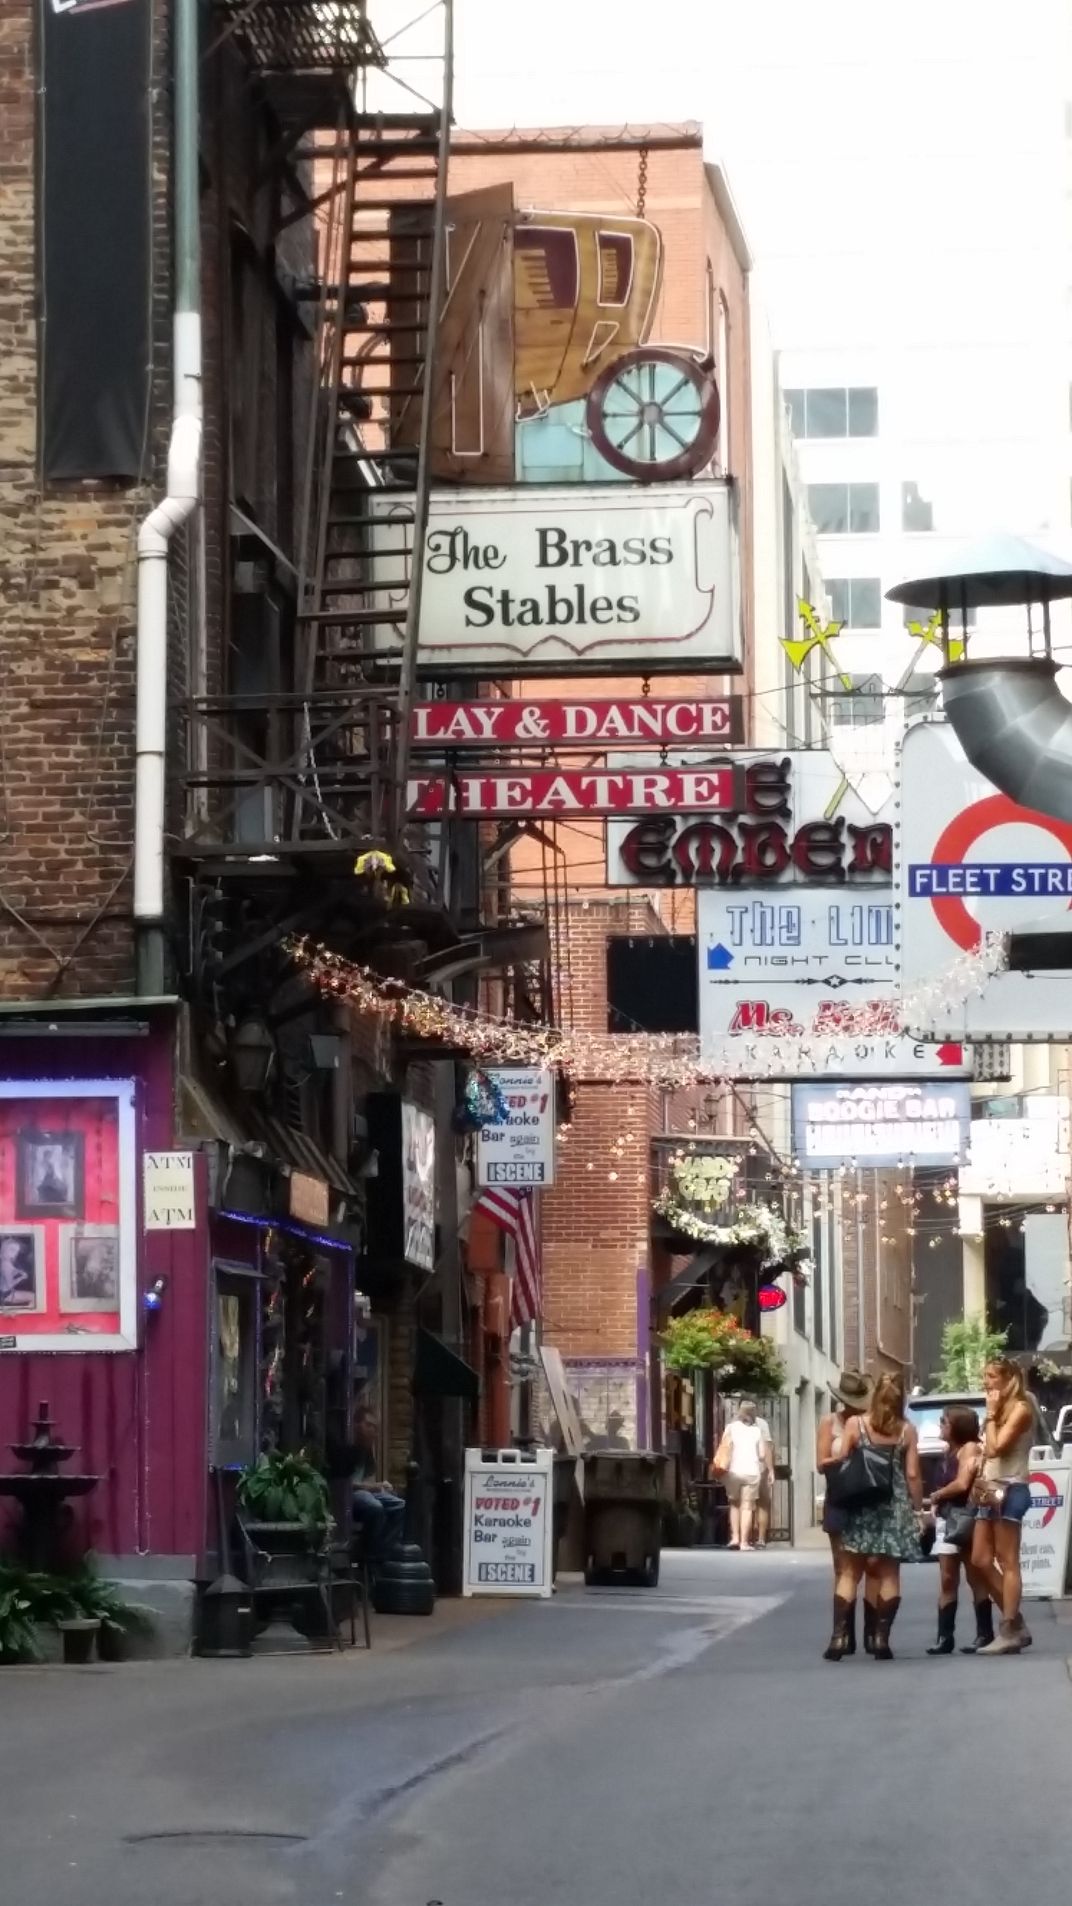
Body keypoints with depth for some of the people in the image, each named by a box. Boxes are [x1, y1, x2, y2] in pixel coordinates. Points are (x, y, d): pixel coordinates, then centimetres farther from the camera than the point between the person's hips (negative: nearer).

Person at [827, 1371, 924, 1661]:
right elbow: (912, 1475, -3)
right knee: (889, 1574, 7)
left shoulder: (855, 1424, -2)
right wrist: (918, 1509, 7)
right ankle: (881, 1638, 2)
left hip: (861, 1506, 0)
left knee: (849, 1573, 5)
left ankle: (839, 1637, -5)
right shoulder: (906, 1431, -1)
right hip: (895, 1508, 0)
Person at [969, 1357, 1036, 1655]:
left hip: (1010, 1491, -9)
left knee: (1007, 1563, -8)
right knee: (980, 1561, 6)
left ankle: (1009, 1632, -9)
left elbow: (995, 1447, -18)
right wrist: (979, 1483, 4)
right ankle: (1015, 1625, 12)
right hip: (991, 1491, 9)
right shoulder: (999, 1411, 18)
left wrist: (991, 1415, -9)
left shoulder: (1020, 1408, -8)